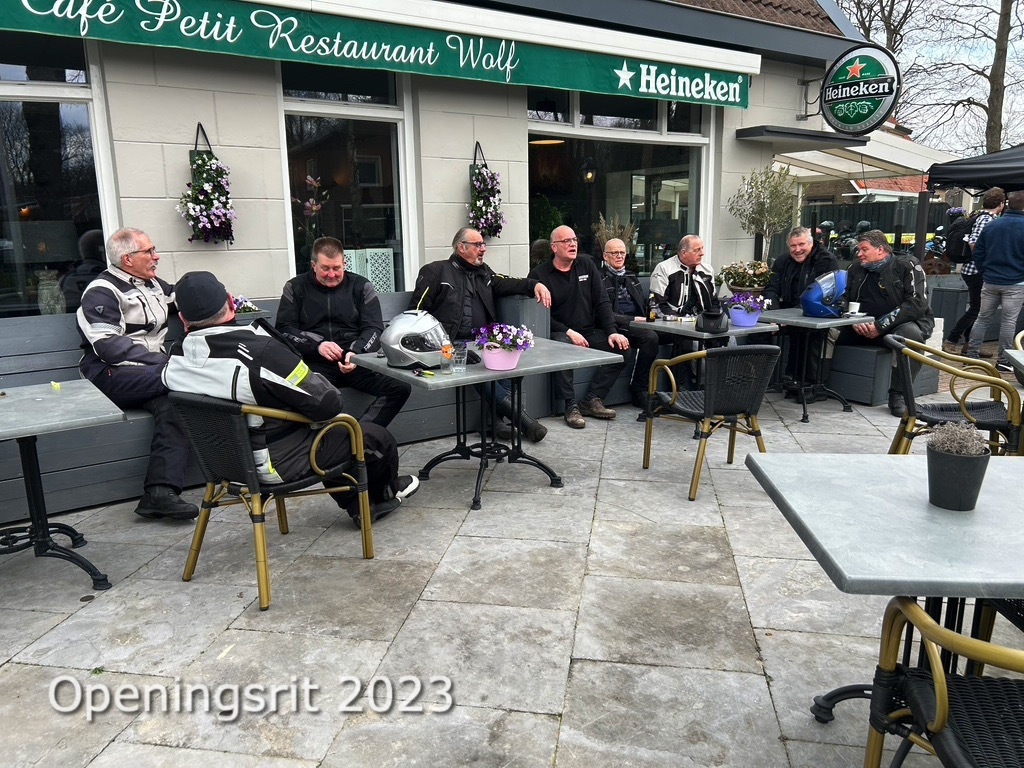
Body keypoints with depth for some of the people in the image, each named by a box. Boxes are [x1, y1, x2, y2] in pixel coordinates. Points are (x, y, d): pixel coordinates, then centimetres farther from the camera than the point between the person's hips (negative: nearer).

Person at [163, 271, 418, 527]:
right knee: (378, 437, 11)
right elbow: (326, 403, -24)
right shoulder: (260, 351, -31)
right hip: (279, 463, -8)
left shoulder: (174, 362, -9)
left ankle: (361, 507, 38)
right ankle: (383, 493, 43)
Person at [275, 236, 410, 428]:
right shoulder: (295, 288, 12)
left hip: (357, 361, 1)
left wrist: (356, 352, -16)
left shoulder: (361, 286, 12)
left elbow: (374, 328, 5)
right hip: (315, 363, -1)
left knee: (401, 387, -25)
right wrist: (317, 346, -13)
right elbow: (284, 329, 4)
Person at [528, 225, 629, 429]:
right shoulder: (539, 274, -3)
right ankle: (571, 407, -27)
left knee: (620, 347, -17)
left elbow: (602, 302, 7)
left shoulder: (587, 265, 11)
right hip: (559, 333, -5)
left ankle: (591, 400, -10)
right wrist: (568, 332, -20)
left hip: (590, 331, 5)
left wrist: (612, 332, -7)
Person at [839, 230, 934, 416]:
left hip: (902, 323, -4)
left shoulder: (907, 266, -6)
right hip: (864, 328, 5)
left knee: (912, 334, -37)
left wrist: (881, 326, -23)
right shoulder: (855, 269, 11)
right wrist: (854, 322, -15)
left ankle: (897, 394, -27)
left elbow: (917, 304, -16)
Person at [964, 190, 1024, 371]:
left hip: (990, 281, 4)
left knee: (982, 317, 13)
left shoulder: (991, 225, 4)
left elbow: (978, 253, 8)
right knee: (1009, 321, 3)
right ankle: (1003, 361, 6)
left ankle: (971, 354, 13)